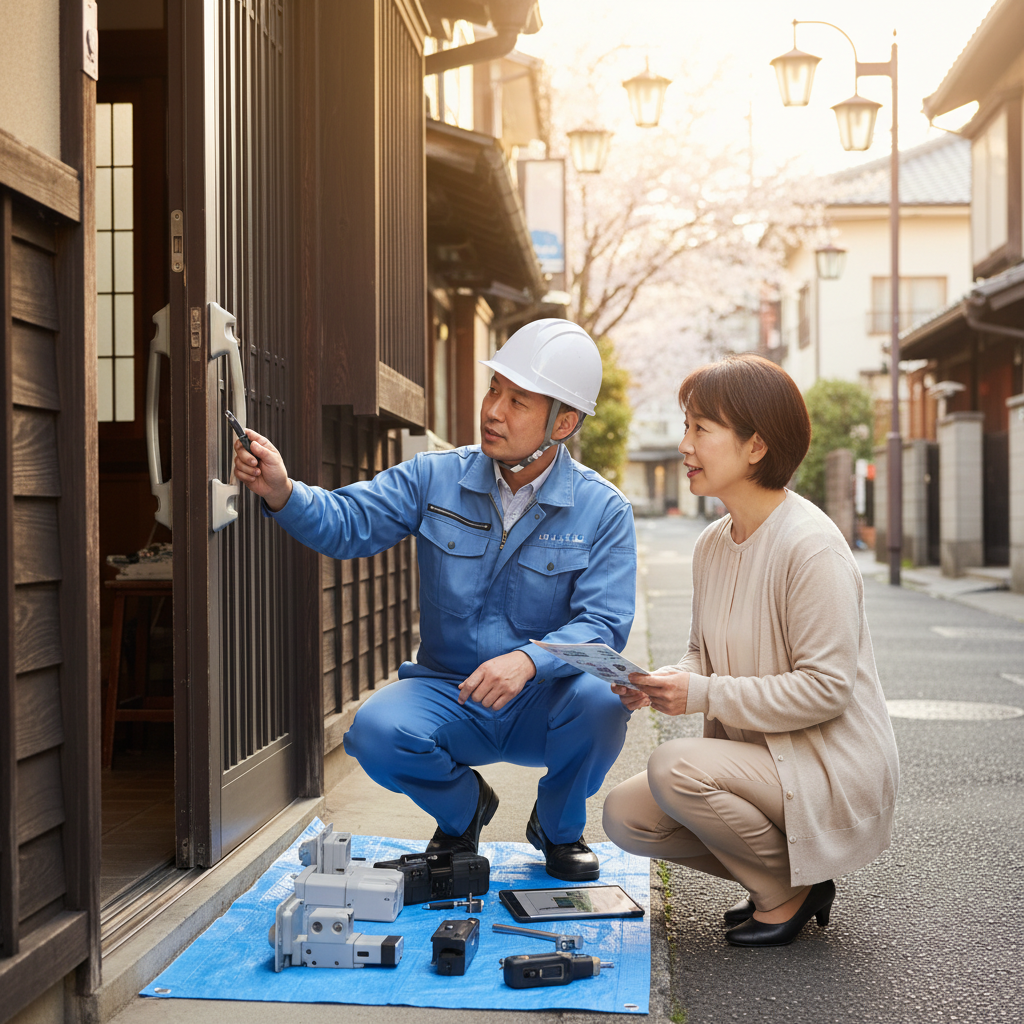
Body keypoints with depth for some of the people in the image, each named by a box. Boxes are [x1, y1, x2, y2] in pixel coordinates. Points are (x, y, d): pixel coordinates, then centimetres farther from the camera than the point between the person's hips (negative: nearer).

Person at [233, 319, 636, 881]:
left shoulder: (603, 510, -6)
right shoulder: (435, 478, -1)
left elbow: (603, 623, -15)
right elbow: (348, 523, -11)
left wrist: (530, 660, -35)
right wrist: (282, 493, -33)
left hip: (543, 706, -1)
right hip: (448, 697, 1)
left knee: (599, 698, -33)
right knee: (375, 730, -28)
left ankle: (559, 827, 3)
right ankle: (462, 808, 9)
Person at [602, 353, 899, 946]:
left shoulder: (810, 546, -20)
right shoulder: (713, 543, 6)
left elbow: (825, 687, -22)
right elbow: (705, 656, 15)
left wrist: (706, 695, -23)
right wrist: (660, 684, -7)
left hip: (834, 773, -8)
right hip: (759, 756, 8)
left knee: (676, 767, -29)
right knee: (624, 815, -4)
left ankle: (789, 891, -4)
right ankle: (779, 879, 11)